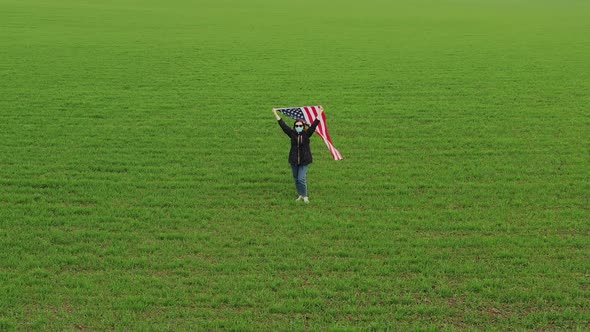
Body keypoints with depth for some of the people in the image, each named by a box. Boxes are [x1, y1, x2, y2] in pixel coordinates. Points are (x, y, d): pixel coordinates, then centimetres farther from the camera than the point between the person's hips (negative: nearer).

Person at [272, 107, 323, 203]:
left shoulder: (306, 134, -4)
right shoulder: (292, 134, -1)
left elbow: (314, 125, -8)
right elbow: (283, 125, -1)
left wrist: (319, 113, -12)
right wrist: (275, 114, -1)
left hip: (304, 160, -3)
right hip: (294, 160, 3)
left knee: (301, 179, -9)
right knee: (296, 179, 11)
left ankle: (305, 196, 7)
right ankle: (300, 195, 26)